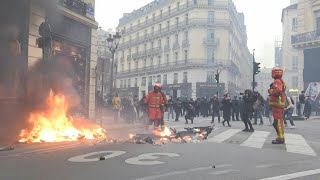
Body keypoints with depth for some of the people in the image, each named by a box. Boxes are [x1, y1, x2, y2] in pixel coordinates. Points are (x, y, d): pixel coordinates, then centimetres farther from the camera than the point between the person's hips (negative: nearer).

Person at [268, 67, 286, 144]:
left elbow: (277, 92, -26)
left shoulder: (277, 81, -13)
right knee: (279, 121, 14)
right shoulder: (281, 81, 19)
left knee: (278, 121, -9)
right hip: (280, 103, 11)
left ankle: (280, 138, -8)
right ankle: (281, 137, 20)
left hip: (277, 103, -10)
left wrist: (270, 91, -9)